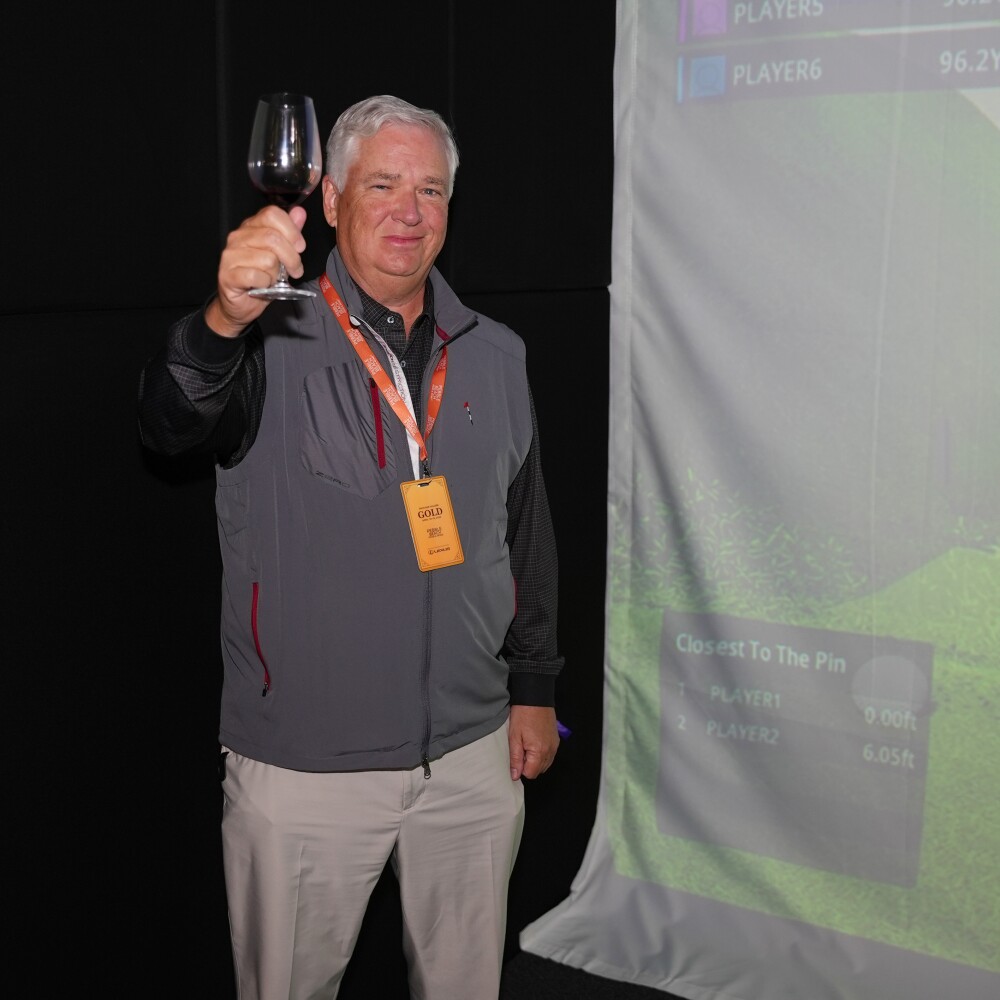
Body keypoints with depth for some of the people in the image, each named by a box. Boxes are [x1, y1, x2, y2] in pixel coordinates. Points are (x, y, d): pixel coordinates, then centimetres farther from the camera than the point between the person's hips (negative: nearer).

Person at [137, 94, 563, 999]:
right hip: (303, 764, -3)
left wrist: (534, 689, 12)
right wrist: (226, 320, -48)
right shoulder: (275, 342, -8)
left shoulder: (495, 357, 6)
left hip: (473, 755, 4)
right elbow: (173, 426, -28)